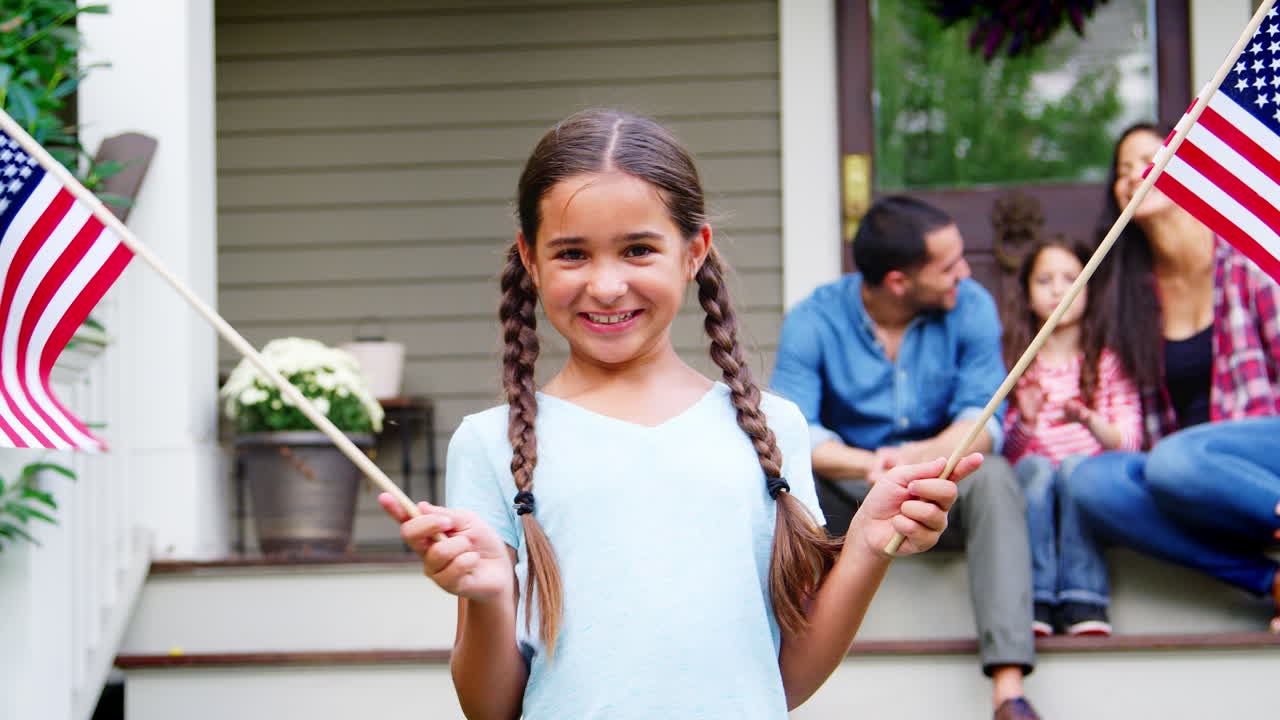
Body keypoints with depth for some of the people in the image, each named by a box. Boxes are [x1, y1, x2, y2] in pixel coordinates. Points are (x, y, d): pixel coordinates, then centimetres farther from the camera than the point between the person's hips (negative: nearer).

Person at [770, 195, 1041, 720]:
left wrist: (918, 457, -38)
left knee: (992, 476, -32)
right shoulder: (813, 321, -10)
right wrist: (868, 465, -42)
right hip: (849, 499, 0)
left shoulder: (971, 307, -7)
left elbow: (983, 422, -15)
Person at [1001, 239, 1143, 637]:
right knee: (1037, 467, -34)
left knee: (1077, 465, -34)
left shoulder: (1108, 361, 12)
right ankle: (1036, 599, -40)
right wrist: (1024, 422, -18)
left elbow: (1129, 439, 0)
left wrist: (1091, 421, -21)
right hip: (1029, 483, 1)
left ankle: (1081, 598, -40)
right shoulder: (1014, 363, 12)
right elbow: (1003, 447, 4)